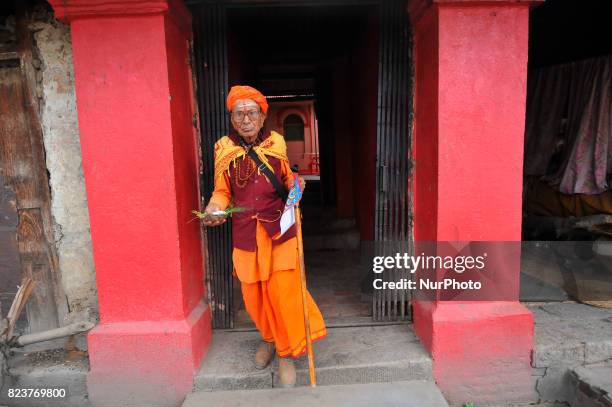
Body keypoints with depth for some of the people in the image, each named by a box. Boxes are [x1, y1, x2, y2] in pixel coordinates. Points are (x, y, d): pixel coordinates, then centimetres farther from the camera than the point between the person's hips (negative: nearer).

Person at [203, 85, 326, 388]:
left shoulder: (276, 143, 0)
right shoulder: (223, 148, -1)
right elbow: (222, 191, 4)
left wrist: (295, 183, -9)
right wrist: (214, 208, -17)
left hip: (279, 229, -1)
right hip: (246, 232, 1)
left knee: (283, 291, -3)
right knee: (253, 293, 11)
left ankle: (286, 352, 19)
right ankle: (268, 338, 40)